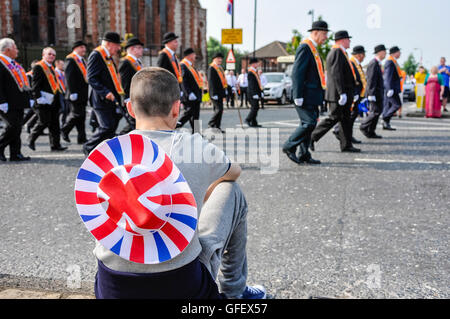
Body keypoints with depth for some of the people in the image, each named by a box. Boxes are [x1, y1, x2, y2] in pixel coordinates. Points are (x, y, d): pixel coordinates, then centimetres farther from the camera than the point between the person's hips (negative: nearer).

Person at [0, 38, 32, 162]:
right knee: (11, 126, -11)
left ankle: (15, 154, 12)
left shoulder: (14, 64, 20)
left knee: (17, 127, 8)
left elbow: (21, 83, 23)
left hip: (18, 104, 9)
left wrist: (28, 99, 18)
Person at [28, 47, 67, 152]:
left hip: (53, 101, 8)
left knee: (55, 124, 5)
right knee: (44, 122, -5)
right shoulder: (38, 67, -7)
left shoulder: (51, 67, 20)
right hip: (44, 101, -8)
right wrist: (38, 97, -21)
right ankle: (31, 140, 15)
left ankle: (55, 145, 8)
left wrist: (58, 98, 17)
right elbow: (35, 84, -14)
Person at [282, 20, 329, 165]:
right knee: (309, 123, -12)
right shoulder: (305, 47, -12)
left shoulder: (313, 49, 20)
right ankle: (289, 146, 2)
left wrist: (319, 95, 21)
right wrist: (298, 96, -22)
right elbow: (297, 72, -18)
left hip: (312, 96, 10)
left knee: (309, 124, 10)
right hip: (305, 96, -10)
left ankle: (304, 156, 14)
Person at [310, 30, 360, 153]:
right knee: (333, 118, -7)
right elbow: (336, 74, -22)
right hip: (337, 94, -10)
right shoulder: (337, 52, -13)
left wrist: (353, 92, 23)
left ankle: (346, 145, 12)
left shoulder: (341, 53, 20)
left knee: (345, 119, 9)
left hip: (344, 94, 10)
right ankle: (311, 137, 2)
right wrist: (342, 93, -26)